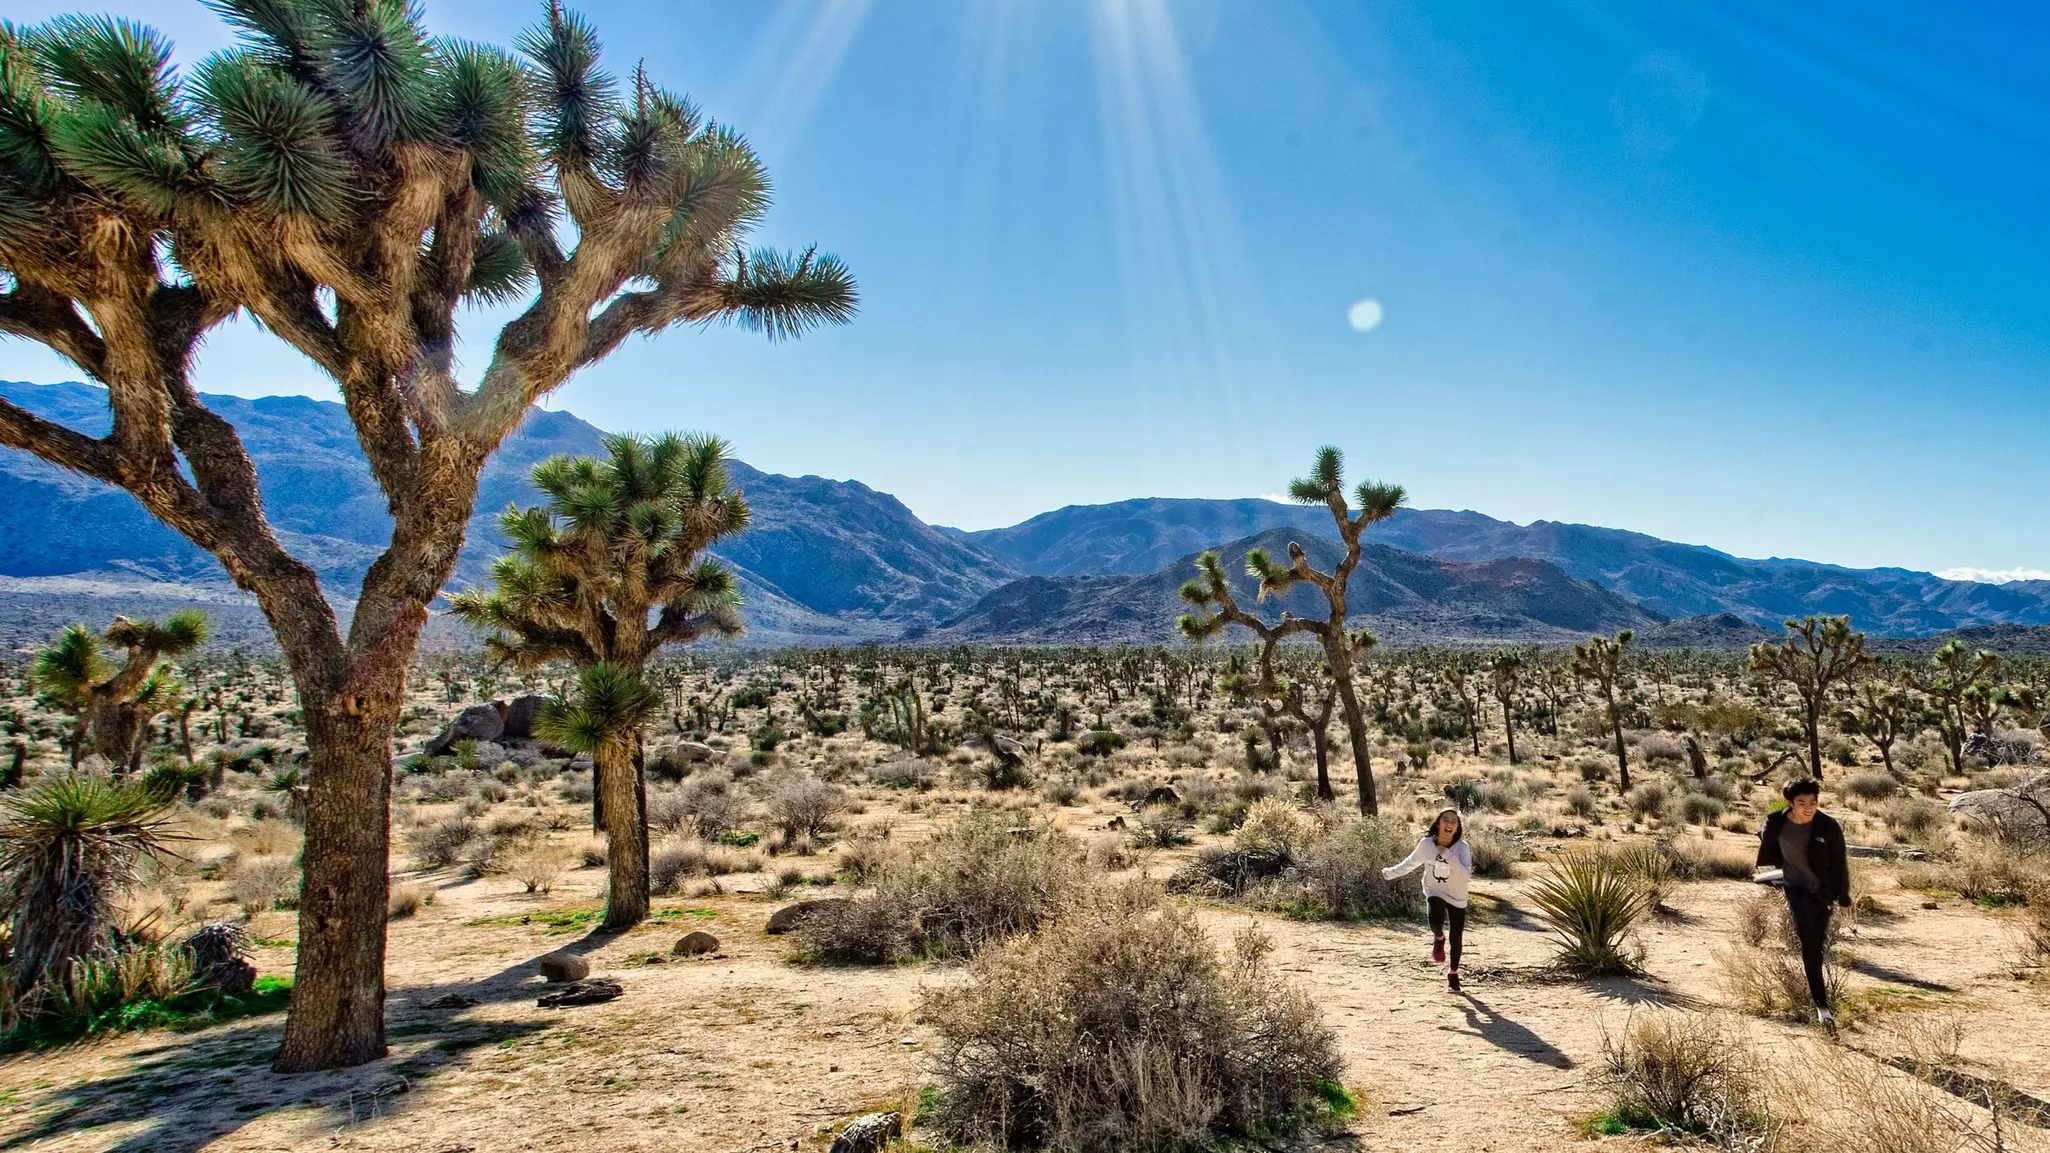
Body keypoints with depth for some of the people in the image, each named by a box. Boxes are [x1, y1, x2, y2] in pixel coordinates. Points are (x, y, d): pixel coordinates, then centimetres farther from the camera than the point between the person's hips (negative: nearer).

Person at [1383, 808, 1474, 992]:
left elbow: (1466, 875, -34)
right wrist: (1390, 873, 5)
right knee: (1436, 921, -29)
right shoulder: (1426, 844, -16)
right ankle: (1438, 939, 10)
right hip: (1434, 892, 0)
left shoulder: (1462, 847, -22)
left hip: (1457, 898, 0)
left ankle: (1453, 974, 33)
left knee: (1456, 939, 3)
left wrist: (1447, 856, -40)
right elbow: (1410, 863, 1)